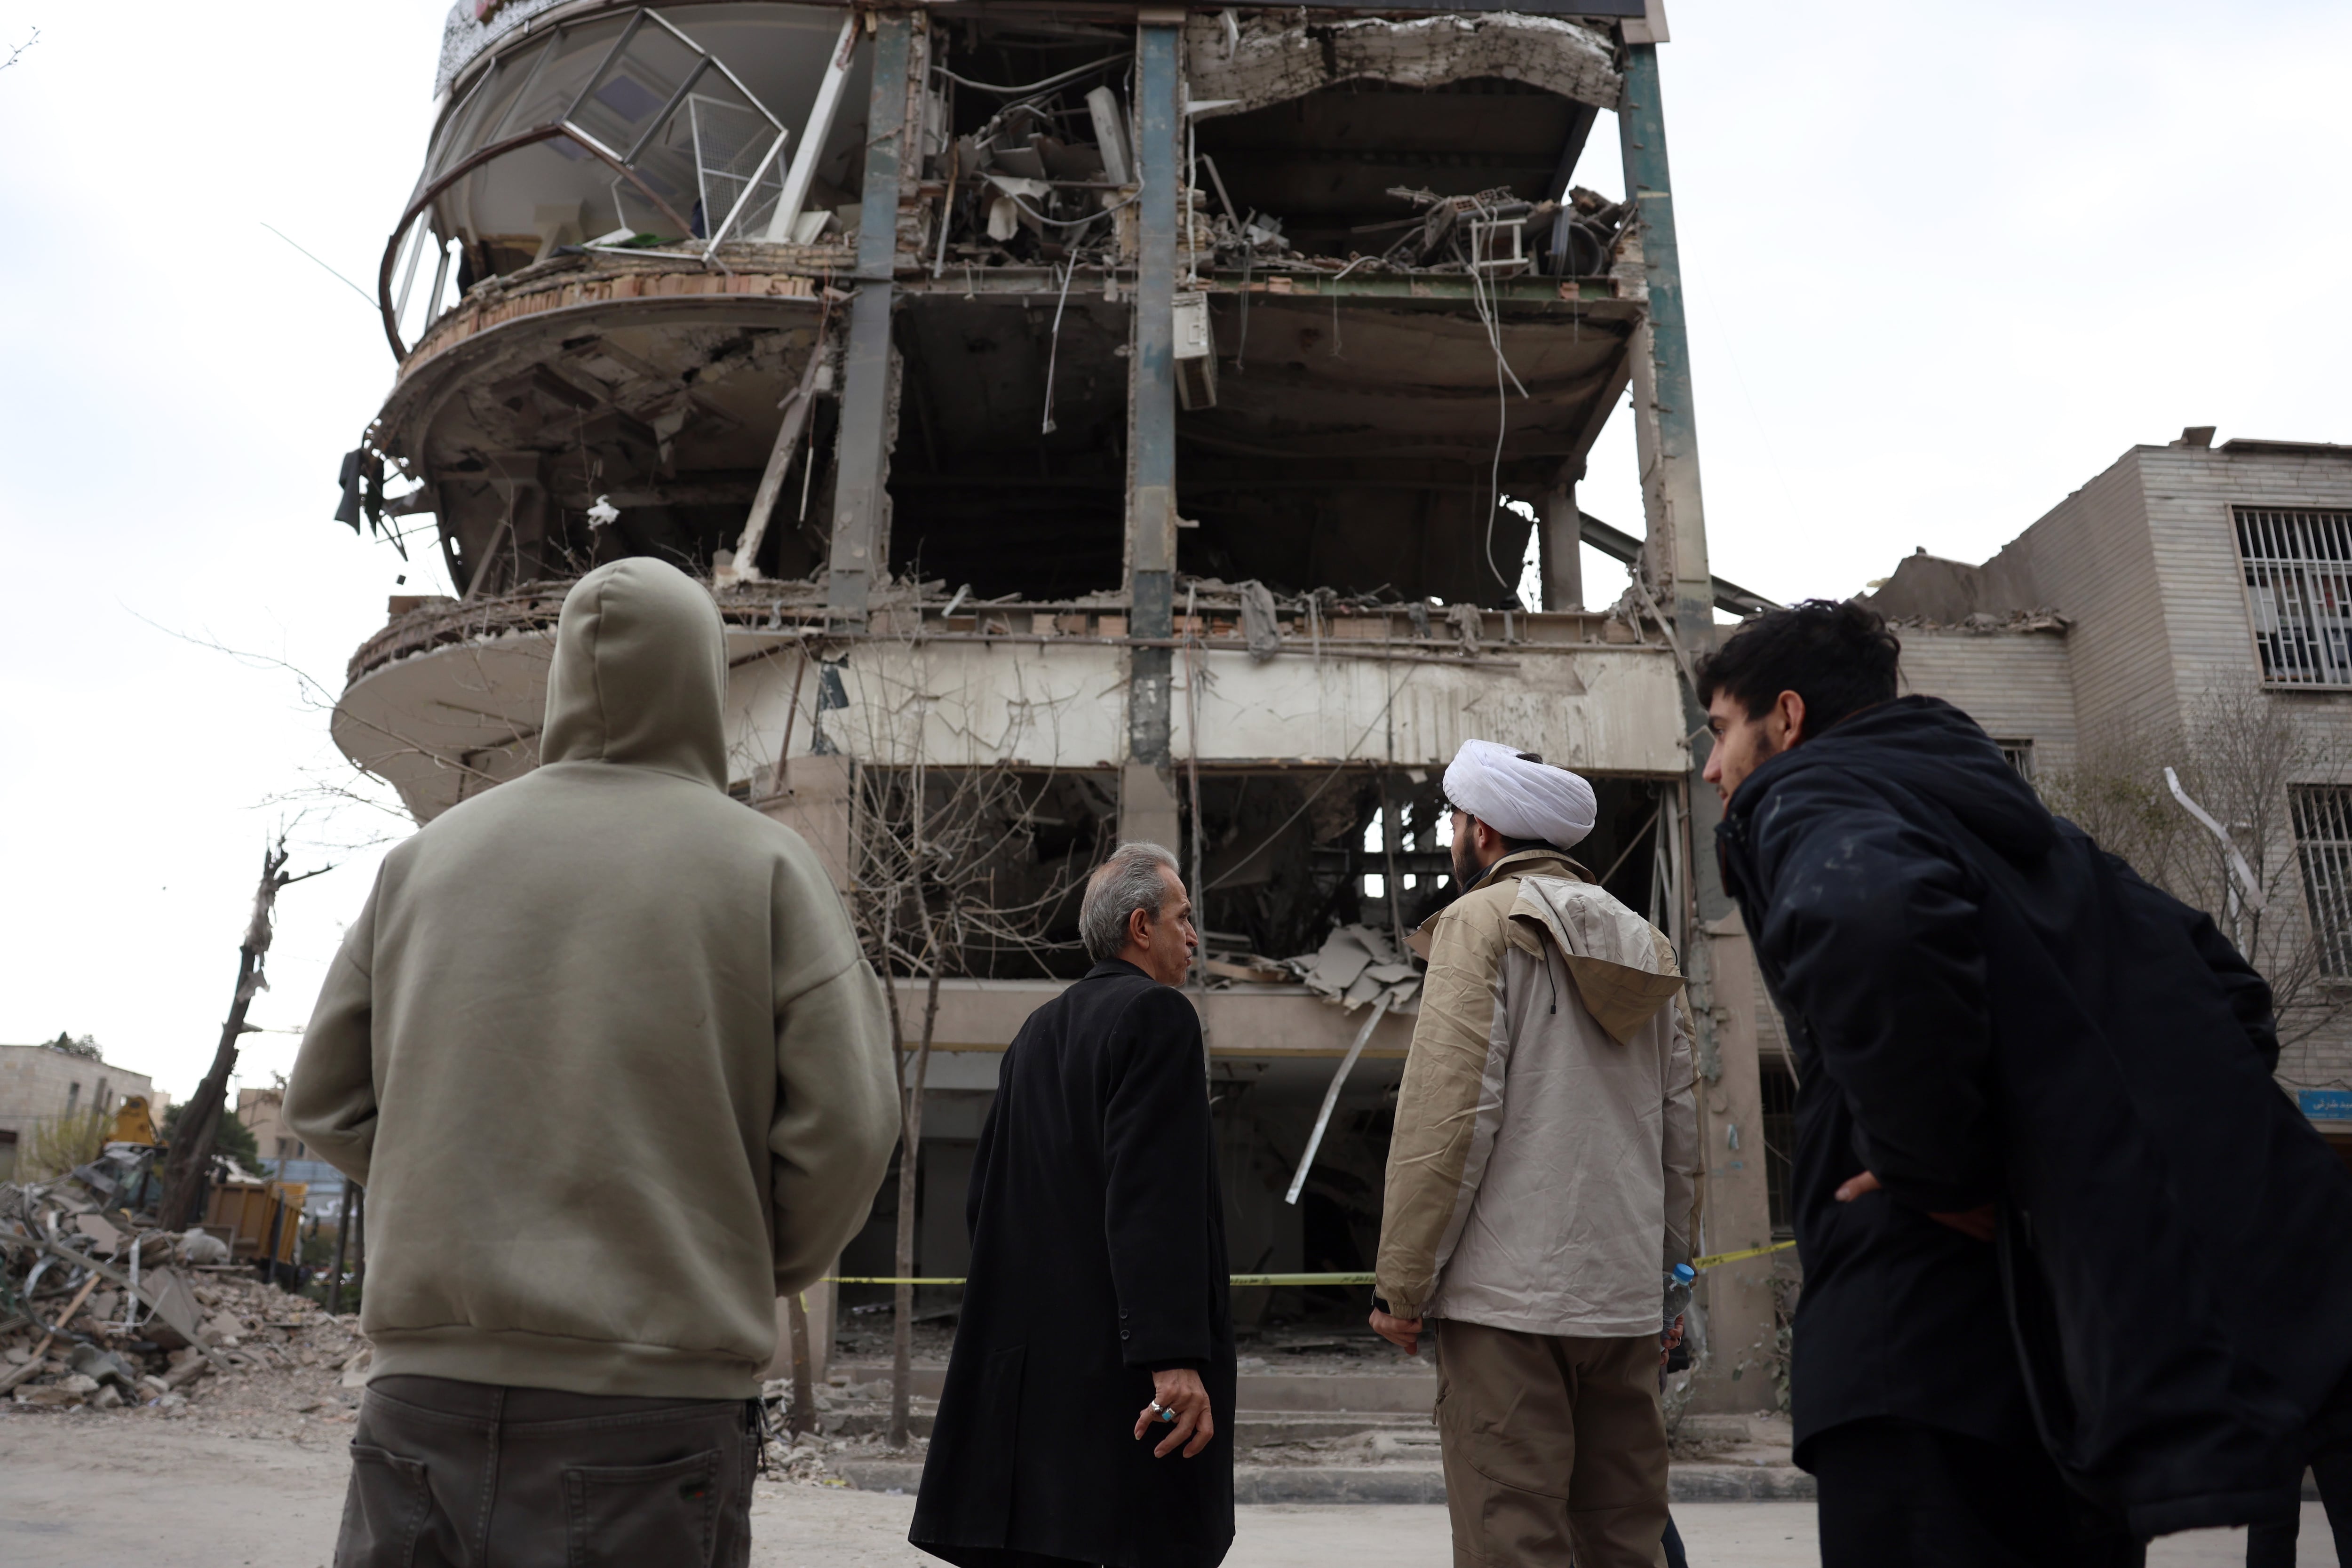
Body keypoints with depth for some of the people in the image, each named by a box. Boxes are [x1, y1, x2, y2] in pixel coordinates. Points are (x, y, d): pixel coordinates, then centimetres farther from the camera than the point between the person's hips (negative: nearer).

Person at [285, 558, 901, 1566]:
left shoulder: (431, 853, 7)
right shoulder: (764, 863, -4)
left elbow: (326, 1102, 11)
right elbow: (845, 1124, -10)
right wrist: (768, 1267, 8)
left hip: (426, 1379, 4)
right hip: (653, 1399, -3)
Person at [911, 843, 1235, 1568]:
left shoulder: (1037, 1032, 16)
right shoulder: (1158, 1015, -8)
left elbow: (983, 1201, 18)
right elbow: (1155, 1199, -20)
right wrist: (1176, 1358, -23)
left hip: (1029, 1364, 8)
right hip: (1121, 1368, -8)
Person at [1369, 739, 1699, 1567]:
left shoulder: (1485, 918, -4)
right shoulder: (1645, 944, 16)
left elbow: (1449, 1114, -13)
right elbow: (1680, 1133, 16)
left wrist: (1403, 1283, -10)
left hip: (1510, 1294, -7)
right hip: (1626, 1297, 7)